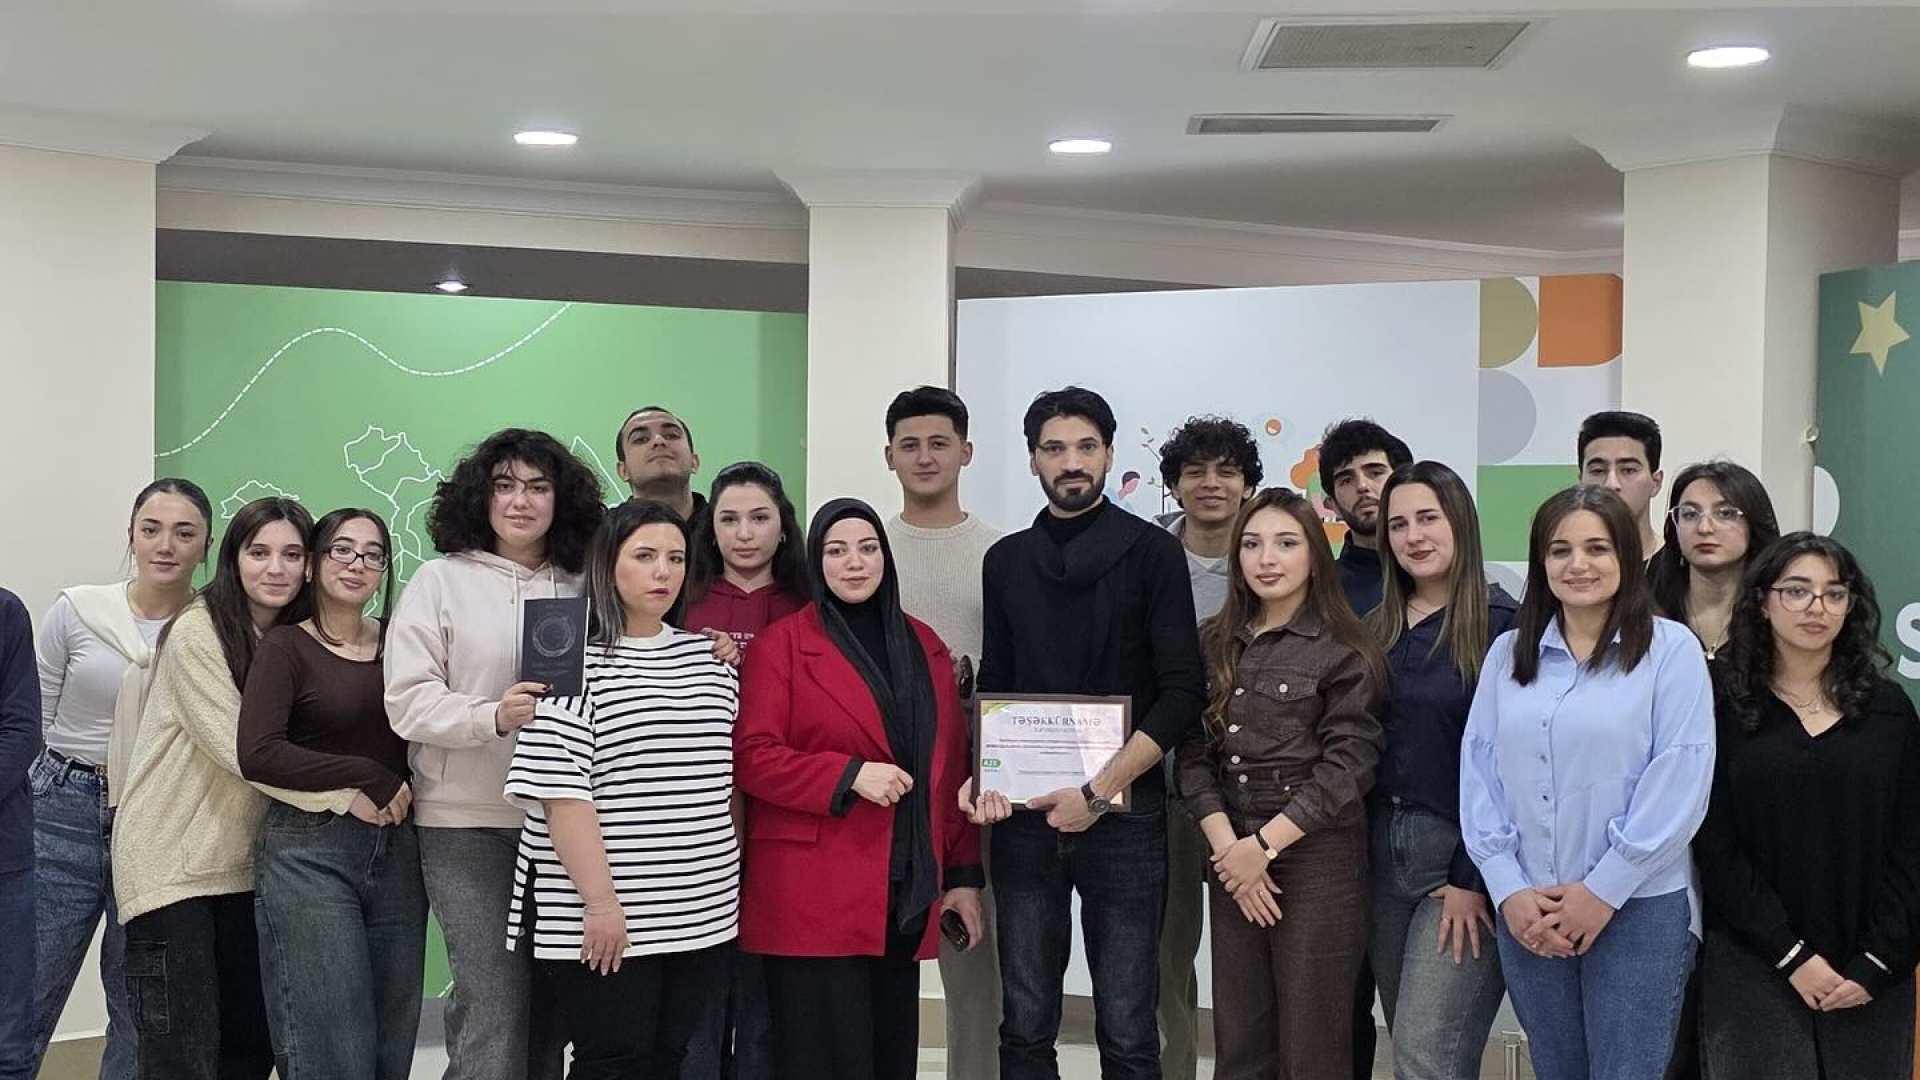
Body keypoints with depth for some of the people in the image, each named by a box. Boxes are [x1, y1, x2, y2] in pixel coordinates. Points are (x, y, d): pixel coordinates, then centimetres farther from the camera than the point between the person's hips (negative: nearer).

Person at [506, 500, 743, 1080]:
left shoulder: (708, 656, 12)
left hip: (702, 914, 5)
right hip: (603, 914, -5)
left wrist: (730, 877, 12)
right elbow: (561, 789, -12)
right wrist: (599, 900, -17)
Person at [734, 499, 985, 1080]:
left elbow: (951, 767, 14)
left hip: (907, 893, 5)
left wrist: (963, 875, 10)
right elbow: (751, 756, -9)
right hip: (814, 896, -5)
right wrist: (849, 775, -19)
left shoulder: (924, 645, 13)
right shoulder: (781, 644, -2)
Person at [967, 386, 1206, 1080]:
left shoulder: (1152, 552, 0)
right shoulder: (1006, 561, 12)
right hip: (1024, 816, 3)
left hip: (1123, 817, -3)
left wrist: (1098, 791, -14)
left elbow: (1182, 692, -7)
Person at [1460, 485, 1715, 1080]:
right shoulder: (1508, 653, 8)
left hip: (1638, 908, -4)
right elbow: (1479, 771, 5)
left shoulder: (1670, 649, -4)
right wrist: (1508, 889, -5)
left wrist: (1603, 891, -12)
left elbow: (1679, 783, -10)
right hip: (1527, 912, 4)